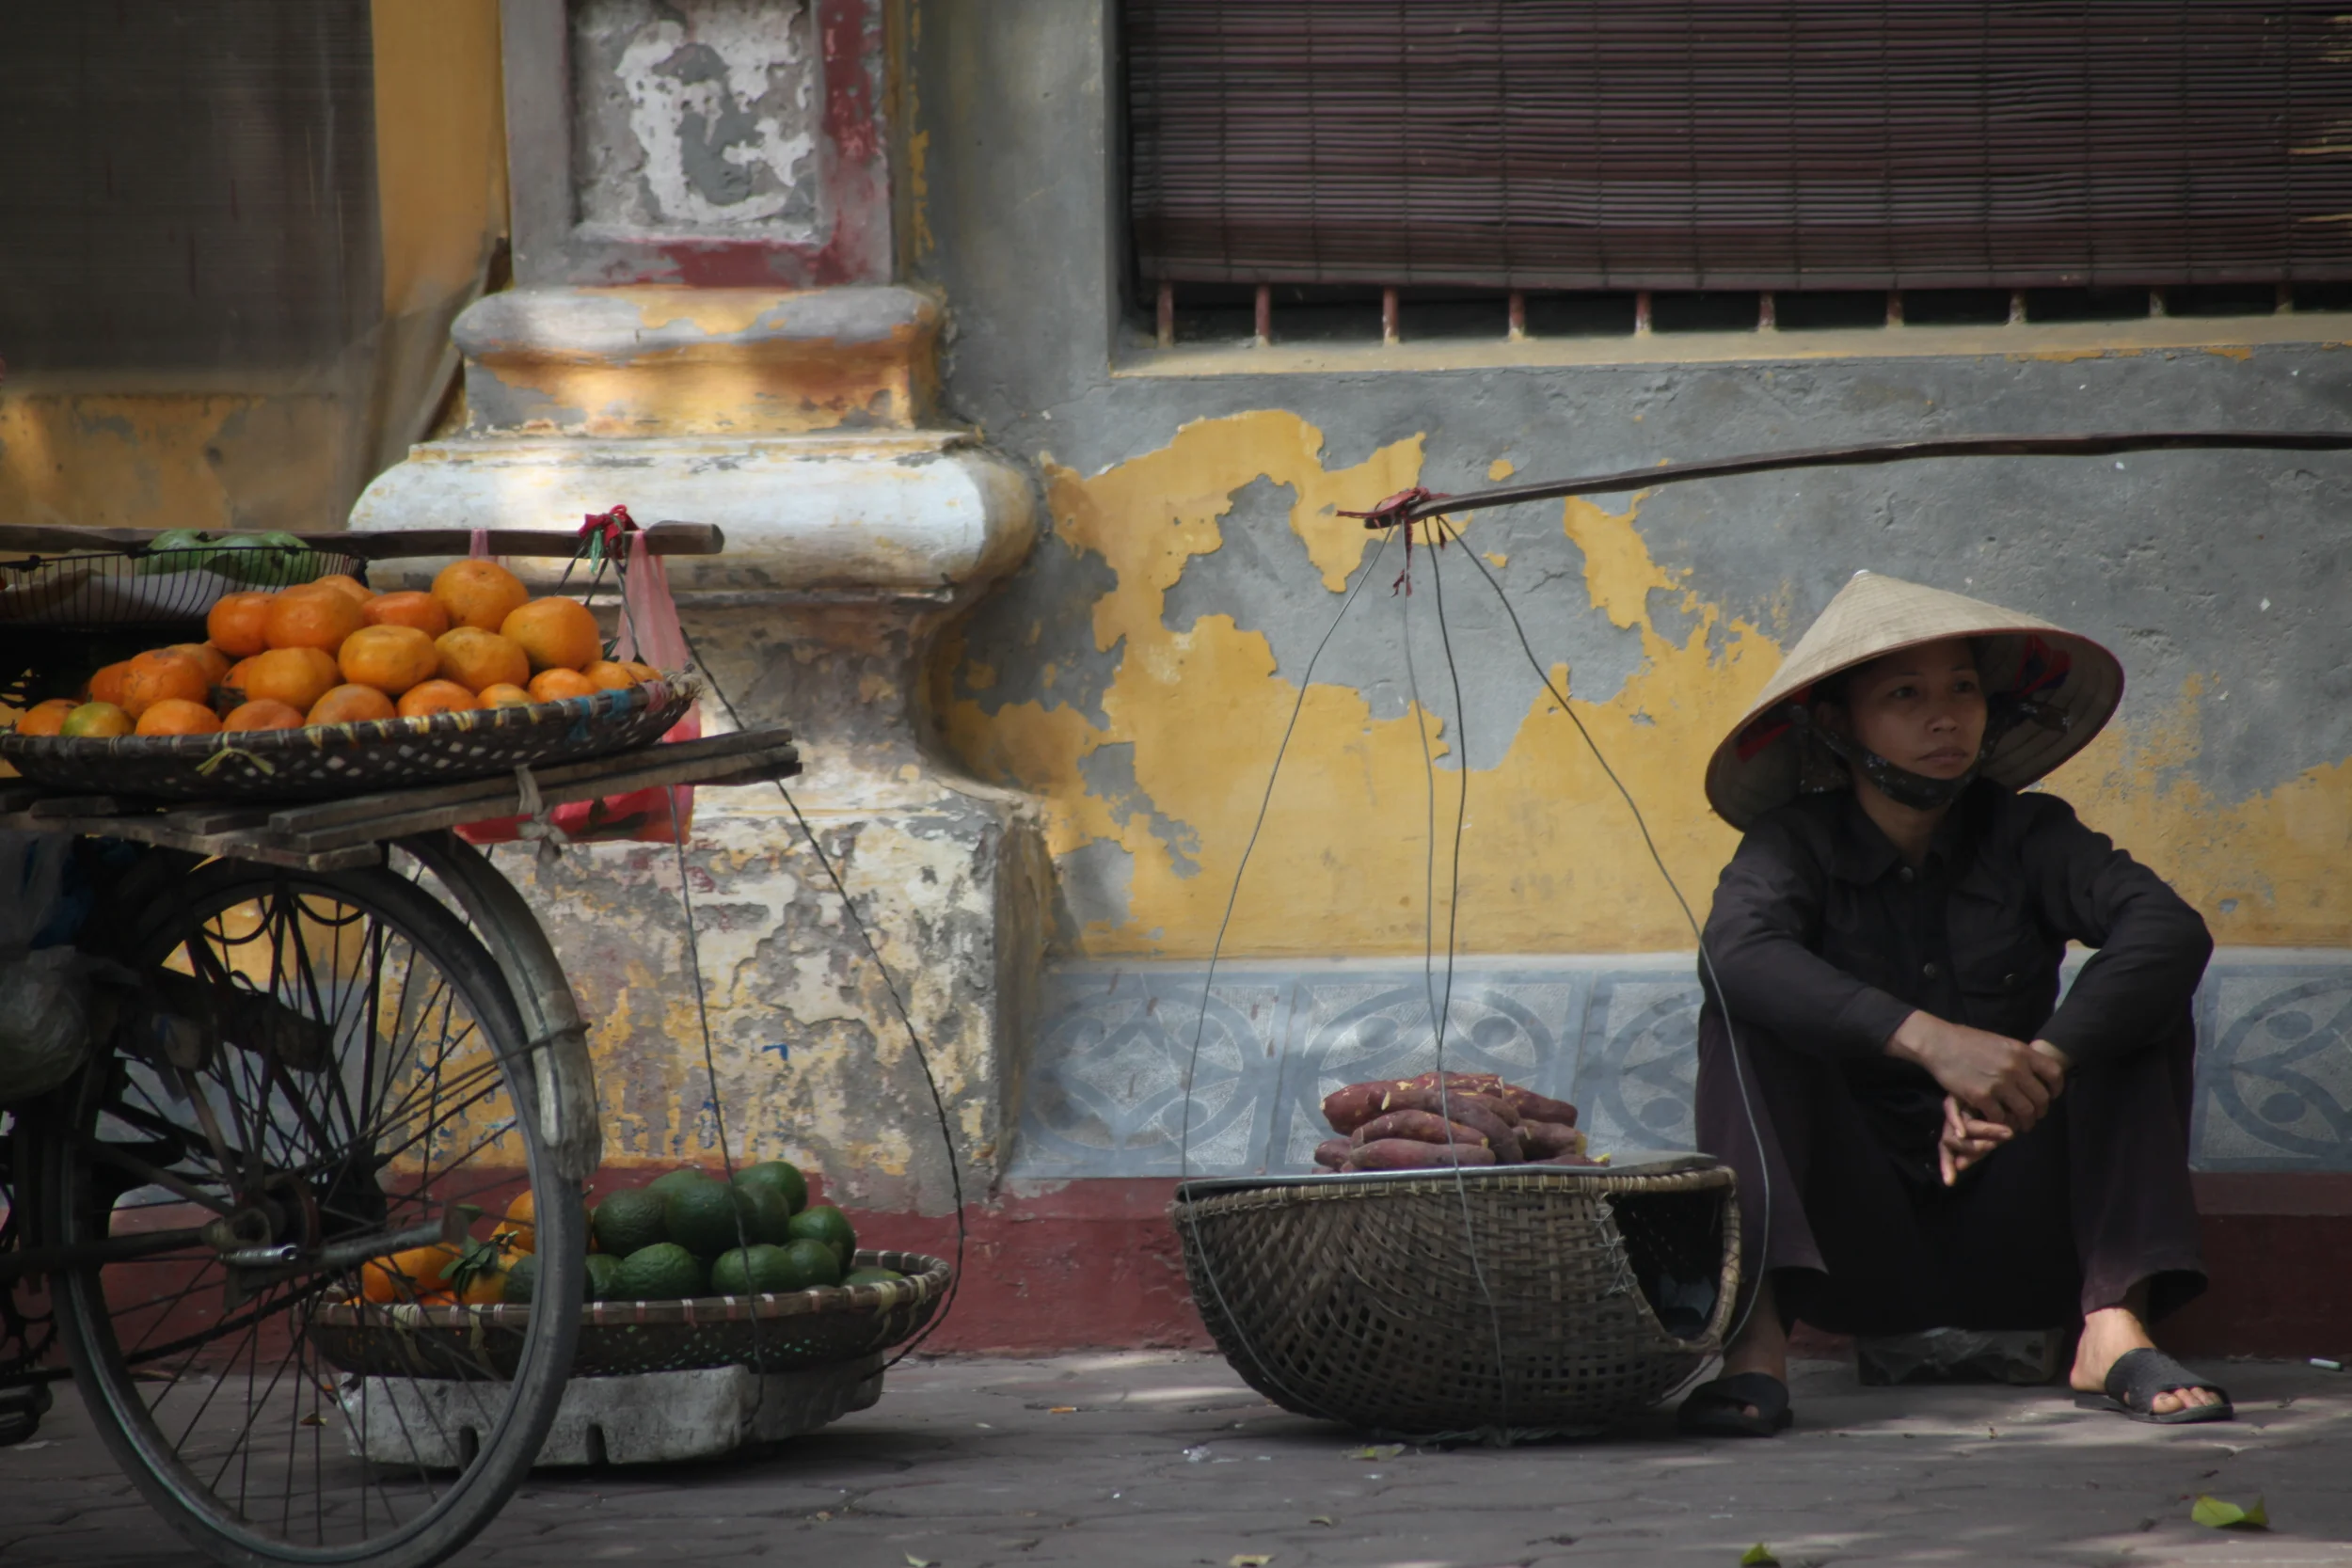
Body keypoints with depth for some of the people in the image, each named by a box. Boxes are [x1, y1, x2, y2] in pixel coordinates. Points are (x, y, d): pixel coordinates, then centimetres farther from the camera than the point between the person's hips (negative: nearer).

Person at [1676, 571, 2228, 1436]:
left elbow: (2169, 930, -17)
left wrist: (2043, 1065, -34)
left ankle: (2114, 1328, -28)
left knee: (2139, 1004, -14)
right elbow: (1737, 949, -26)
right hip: (1855, 1250, -1)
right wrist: (1928, 1041, -40)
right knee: (1743, 1007, -20)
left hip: (2015, 1253, 1)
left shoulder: (2026, 836, 3)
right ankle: (1754, 1332, -37)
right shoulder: (1795, 844, -1)